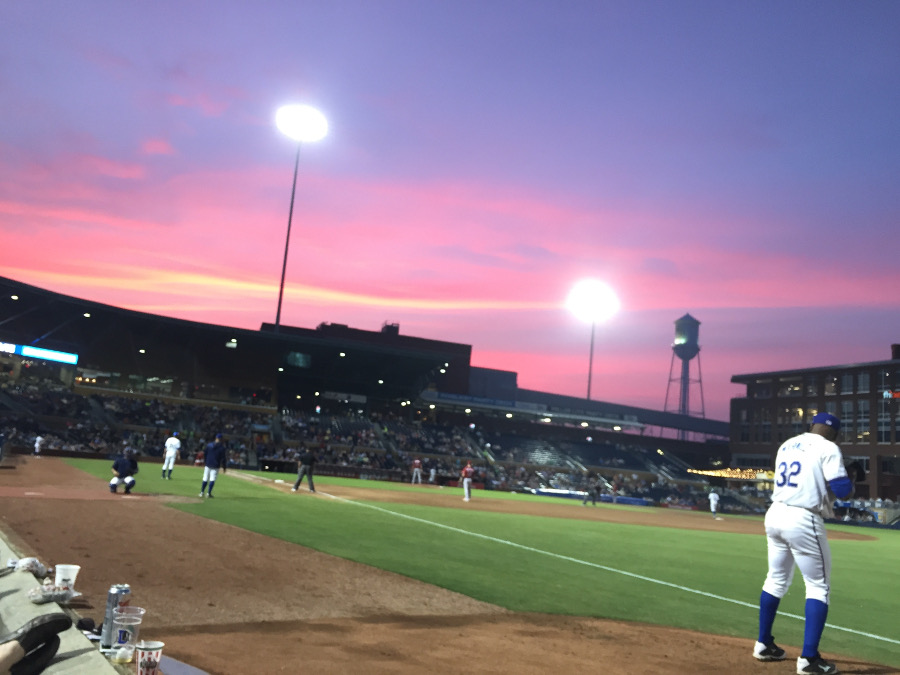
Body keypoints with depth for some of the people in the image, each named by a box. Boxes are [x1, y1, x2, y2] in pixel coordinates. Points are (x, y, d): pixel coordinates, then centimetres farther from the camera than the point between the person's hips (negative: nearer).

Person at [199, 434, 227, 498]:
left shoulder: (209, 445, 3)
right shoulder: (222, 448, -5)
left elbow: (205, 455, 8)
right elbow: (223, 458, -4)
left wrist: (204, 463, 18)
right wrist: (223, 467, 4)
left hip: (208, 465, 3)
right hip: (216, 466, -3)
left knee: (205, 479, 10)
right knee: (212, 479, 0)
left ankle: (202, 492, 12)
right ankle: (209, 493, -6)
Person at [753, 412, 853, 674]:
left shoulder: (786, 445, 16)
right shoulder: (828, 448, -4)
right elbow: (843, 490, -10)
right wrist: (850, 482, 11)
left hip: (775, 515, 7)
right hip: (803, 520, -7)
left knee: (776, 580, 19)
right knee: (819, 586, 2)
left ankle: (764, 644, 27)